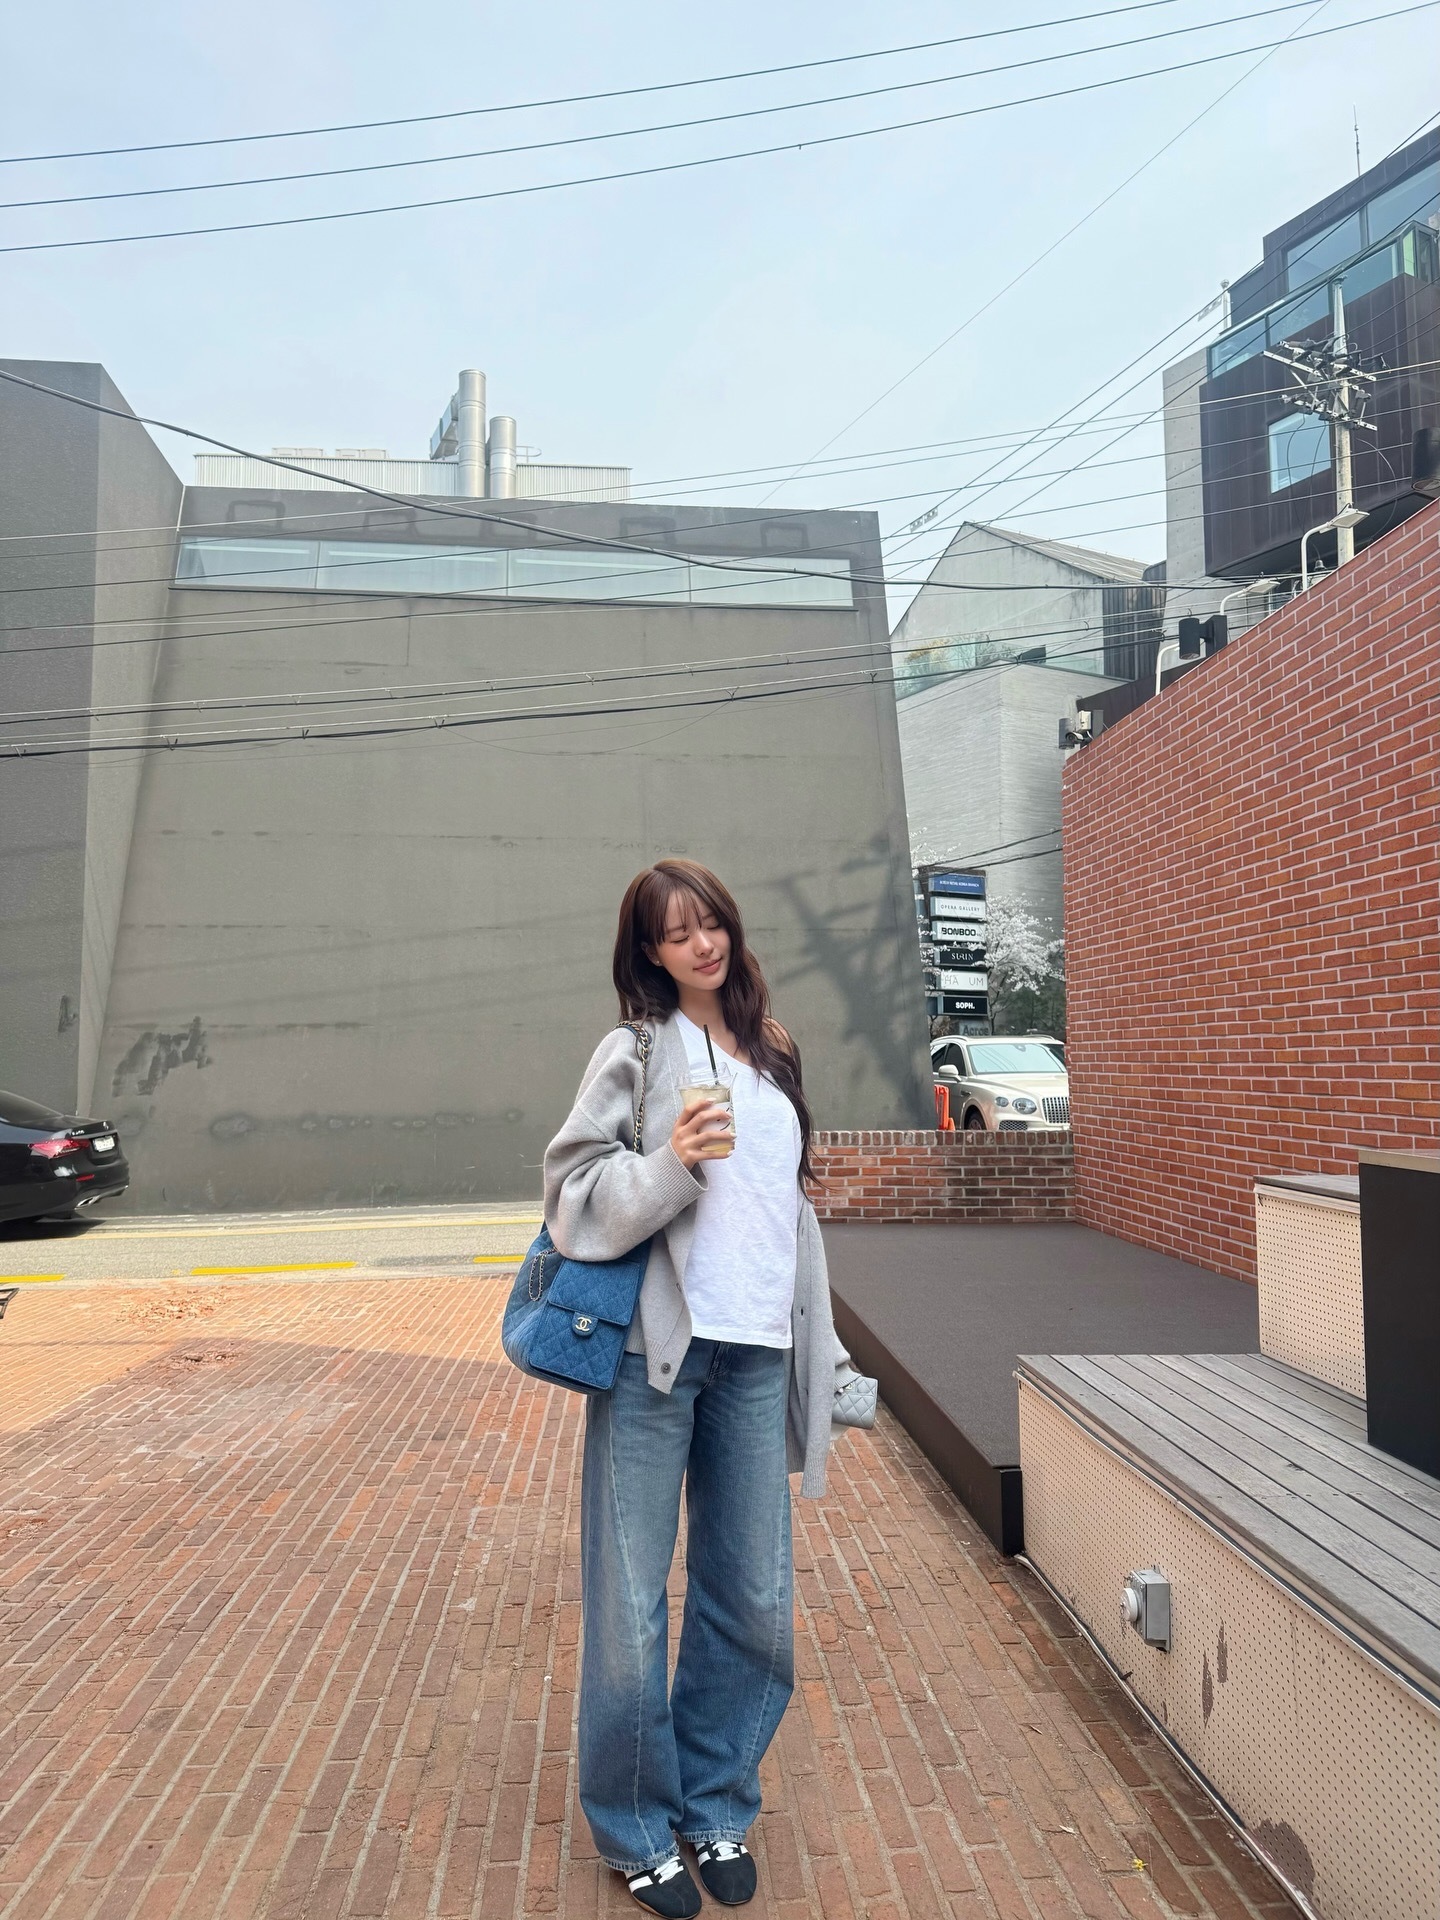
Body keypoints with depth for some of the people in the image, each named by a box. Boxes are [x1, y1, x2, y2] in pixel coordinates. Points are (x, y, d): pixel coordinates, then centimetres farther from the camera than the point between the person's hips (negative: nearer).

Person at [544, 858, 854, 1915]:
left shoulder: (776, 1056, 14)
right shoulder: (637, 1052, -1)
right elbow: (575, 1198, -6)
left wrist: (821, 1350, 18)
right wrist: (669, 1166, -22)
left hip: (755, 1355, 5)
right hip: (653, 1350, -4)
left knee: (755, 1599, 12)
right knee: (632, 1600, 5)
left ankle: (718, 1806, 34)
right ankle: (638, 1829, 27)